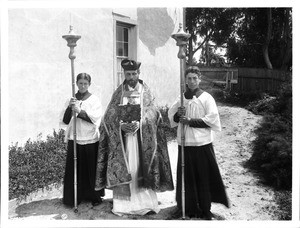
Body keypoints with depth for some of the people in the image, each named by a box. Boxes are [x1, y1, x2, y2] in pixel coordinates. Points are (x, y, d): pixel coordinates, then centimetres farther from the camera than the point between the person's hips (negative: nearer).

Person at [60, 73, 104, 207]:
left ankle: (95, 196, 18)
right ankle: (74, 197, 19)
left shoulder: (94, 100, 0)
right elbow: (65, 121, 3)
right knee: (74, 169, 5)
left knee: (91, 169, 3)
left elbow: (95, 119, -11)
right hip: (74, 139, 3)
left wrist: (79, 111, -21)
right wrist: (70, 107, -13)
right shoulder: (71, 100, 9)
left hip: (90, 140, -3)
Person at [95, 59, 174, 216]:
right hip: (121, 138, 1)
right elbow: (110, 115, 2)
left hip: (142, 138, -1)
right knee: (122, 169, 0)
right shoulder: (118, 92, 9)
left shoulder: (146, 92, 6)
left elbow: (152, 114, -3)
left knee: (141, 169, -2)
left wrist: (139, 124, -20)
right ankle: (123, 203, 8)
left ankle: (145, 202, 6)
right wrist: (121, 124, -16)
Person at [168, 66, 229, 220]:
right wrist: (177, 115, -8)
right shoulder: (181, 98, 10)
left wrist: (191, 121, -14)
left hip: (202, 143, -3)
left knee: (204, 177, 2)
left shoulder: (206, 98, -1)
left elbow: (212, 119, -9)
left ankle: (205, 210, 15)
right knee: (186, 176, 7)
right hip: (184, 143, 3)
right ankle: (187, 206, 22)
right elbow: (171, 117, 15)